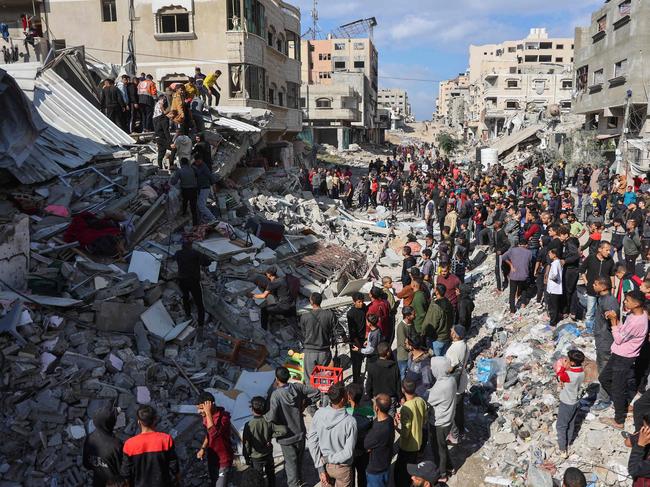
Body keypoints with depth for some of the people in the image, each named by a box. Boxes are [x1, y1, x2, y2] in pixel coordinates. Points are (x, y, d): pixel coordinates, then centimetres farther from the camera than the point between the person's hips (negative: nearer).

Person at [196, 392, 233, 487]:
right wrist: (203, 449, 4)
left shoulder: (223, 417, -26)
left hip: (223, 460, -8)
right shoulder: (206, 416, -2)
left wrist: (208, 412, -40)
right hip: (211, 459, 8)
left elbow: (214, 433, -43)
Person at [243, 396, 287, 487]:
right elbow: (283, 430, -20)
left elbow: (246, 443, -14)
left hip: (255, 458, -3)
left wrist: (246, 458, 0)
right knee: (271, 476, 22)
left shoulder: (249, 425, -21)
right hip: (268, 456, 3)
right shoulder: (269, 422, -13)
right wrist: (272, 435, -7)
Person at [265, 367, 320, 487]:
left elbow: (272, 417, -30)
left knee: (291, 462, 13)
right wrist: (304, 403, 2)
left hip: (287, 436, -5)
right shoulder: (297, 387, -12)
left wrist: (263, 415, -9)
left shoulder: (276, 395, -26)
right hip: (300, 432, 5)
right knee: (299, 460, 25)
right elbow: (316, 393, -4)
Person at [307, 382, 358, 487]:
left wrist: (320, 468, -6)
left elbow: (312, 442, -11)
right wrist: (329, 459, -11)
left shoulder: (319, 413, -17)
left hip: (324, 465, 3)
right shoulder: (350, 421, -27)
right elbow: (348, 453, -24)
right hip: (342, 469, -3)